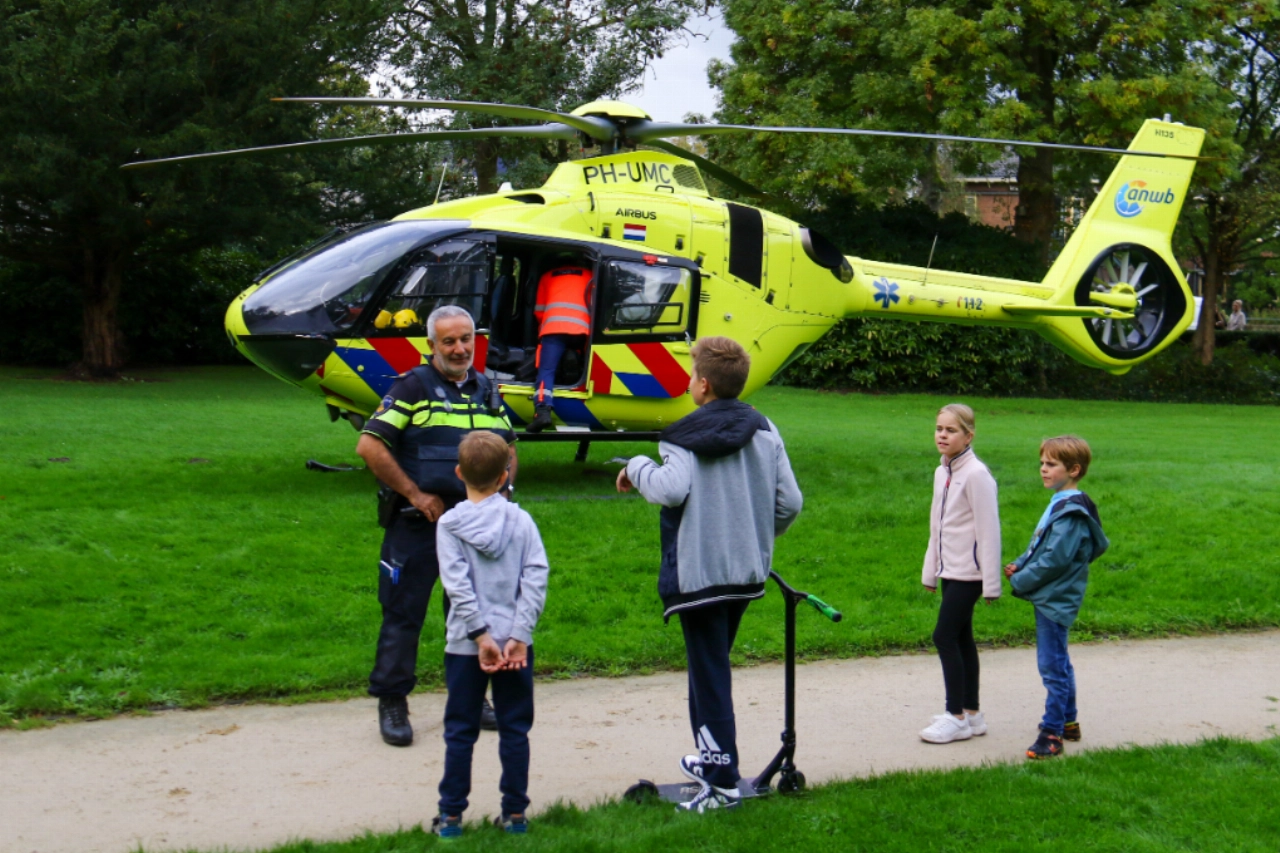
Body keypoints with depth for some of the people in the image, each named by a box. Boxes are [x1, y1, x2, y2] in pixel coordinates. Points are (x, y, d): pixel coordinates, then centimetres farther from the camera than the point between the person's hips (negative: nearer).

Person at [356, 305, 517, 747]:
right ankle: (392, 704, 9)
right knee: (403, 613, -1)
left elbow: (508, 449, 25)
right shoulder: (413, 387, -5)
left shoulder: (487, 391, 12)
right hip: (417, 524, -5)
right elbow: (369, 446, -12)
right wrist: (415, 494, -13)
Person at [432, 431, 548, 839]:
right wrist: (518, 636, -10)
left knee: (460, 733, 8)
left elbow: (458, 586, -13)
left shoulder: (449, 524, -4)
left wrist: (481, 637, -12)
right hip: (515, 643, 1)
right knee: (514, 730, 10)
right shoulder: (521, 521, 0)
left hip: (466, 646, -1)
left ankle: (451, 816, 12)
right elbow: (535, 578, -9)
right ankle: (515, 813, 14)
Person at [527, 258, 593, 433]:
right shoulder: (588, 275, 30)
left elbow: (539, 311, 29)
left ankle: (543, 411, -31)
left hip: (553, 328, -1)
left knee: (546, 371, -10)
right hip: (580, 329, 1)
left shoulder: (547, 276, 30)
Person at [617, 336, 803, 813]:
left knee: (708, 672, -3)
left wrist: (637, 468, -6)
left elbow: (671, 490, -26)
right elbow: (789, 501, 4)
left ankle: (723, 781, -3)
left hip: (699, 572, -6)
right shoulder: (764, 431, 6)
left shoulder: (687, 437, -10)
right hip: (747, 572, 7)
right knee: (713, 663, 21)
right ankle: (711, 756, 32)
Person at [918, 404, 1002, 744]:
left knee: (945, 636, -8)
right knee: (961, 639, 12)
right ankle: (971, 713, 20)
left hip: (968, 573, -9)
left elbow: (988, 531, -16)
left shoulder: (976, 475, -17)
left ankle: (957, 717, 0)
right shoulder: (942, 473, 11)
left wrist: (991, 584, -16)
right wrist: (930, 571, 20)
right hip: (950, 570, 9)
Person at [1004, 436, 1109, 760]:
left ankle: (1052, 733, 0)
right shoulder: (1059, 503, 11)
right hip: (1050, 598, 10)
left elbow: (1056, 559, -23)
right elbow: (1040, 545, 20)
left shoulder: (1072, 511, -20)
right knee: (1058, 663, 19)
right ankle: (1068, 721, 31)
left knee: (1052, 666, -5)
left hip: (1056, 599, -10)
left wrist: (1020, 581, -14)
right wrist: (1019, 565, 4)